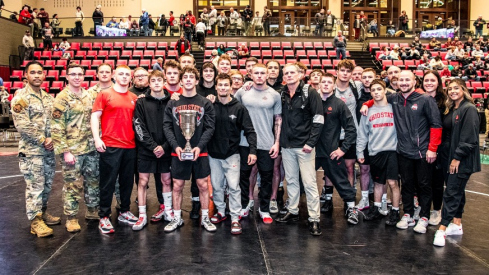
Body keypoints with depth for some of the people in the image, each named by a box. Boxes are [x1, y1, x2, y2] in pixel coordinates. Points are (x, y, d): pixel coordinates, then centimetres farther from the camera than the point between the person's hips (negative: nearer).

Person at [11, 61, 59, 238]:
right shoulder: (21, 97, -9)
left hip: (49, 150, 7)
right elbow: (22, 125, -17)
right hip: (31, 150, -7)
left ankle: (42, 212, 30)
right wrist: (43, 140, -15)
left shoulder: (48, 97, 12)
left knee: (47, 184, 15)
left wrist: (52, 138, -5)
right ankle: (35, 221, 8)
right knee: (34, 186, -2)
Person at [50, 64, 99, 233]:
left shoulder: (90, 96, 9)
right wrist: (65, 151, -17)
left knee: (93, 181, 15)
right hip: (72, 150, -6)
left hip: (91, 149, 6)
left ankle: (92, 210, 31)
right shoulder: (62, 98, -9)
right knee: (72, 184, 3)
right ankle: (71, 218, 16)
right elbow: (56, 127, -13)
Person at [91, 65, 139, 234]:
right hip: (110, 146, -4)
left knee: (127, 181, 12)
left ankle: (124, 212, 26)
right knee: (108, 182, 1)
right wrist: (97, 139, -12)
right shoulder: (105, 94, 1)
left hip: (130, 146, 4)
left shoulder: (134, 98, 12)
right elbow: (95, 116, -3)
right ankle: (104, 217, 11)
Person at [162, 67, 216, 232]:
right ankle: (177, 218, 21)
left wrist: (199, 146, -14)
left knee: (203, 185, 5)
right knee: (177, 186, 7)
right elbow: (167, 126, 1)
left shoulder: (205, 103, 4)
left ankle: (205, 218, 18)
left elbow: (210, 127, -2)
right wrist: (175, 146, -12)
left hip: (199, 152, -1)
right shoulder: (172, 104, 6)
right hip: (178, 152, 1)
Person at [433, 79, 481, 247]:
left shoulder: (469, 109, -11)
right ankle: (457, 225, 24)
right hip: (448, 157, 8)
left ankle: (442, 229, -6)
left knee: (451, 193, -8)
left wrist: (457, 158, -18)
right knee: (457, 191, 15)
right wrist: (446, 156, 10)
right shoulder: (450, 110, 14)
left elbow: (469, 138, -18)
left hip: (462, 160, -8)